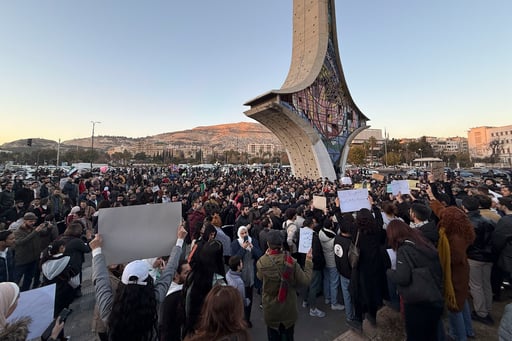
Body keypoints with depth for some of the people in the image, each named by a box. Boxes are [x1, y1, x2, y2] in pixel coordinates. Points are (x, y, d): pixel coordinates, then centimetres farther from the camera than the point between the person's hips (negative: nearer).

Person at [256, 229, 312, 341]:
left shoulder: (261, 262, -25)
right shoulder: (290, 261, -25)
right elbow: (305, 281, -17)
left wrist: (266, 256, 3)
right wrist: (308, 262, -5)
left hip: (271, 310, 0)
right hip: (289, 309, 1)